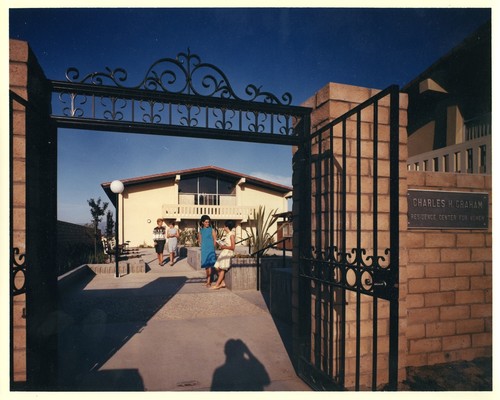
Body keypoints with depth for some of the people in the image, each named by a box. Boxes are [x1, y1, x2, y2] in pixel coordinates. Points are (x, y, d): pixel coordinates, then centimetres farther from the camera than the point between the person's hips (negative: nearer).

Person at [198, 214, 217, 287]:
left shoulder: (212, 230, -1)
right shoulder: (201, 230, 10)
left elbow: (215, 239, -1)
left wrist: (213, 248, -4)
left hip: (210, 249, -4)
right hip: (204, 250, 5)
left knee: (209, 265, -8)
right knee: (205, 265, 9)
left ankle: (209, 281, -6)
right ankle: (208, 280, 21)